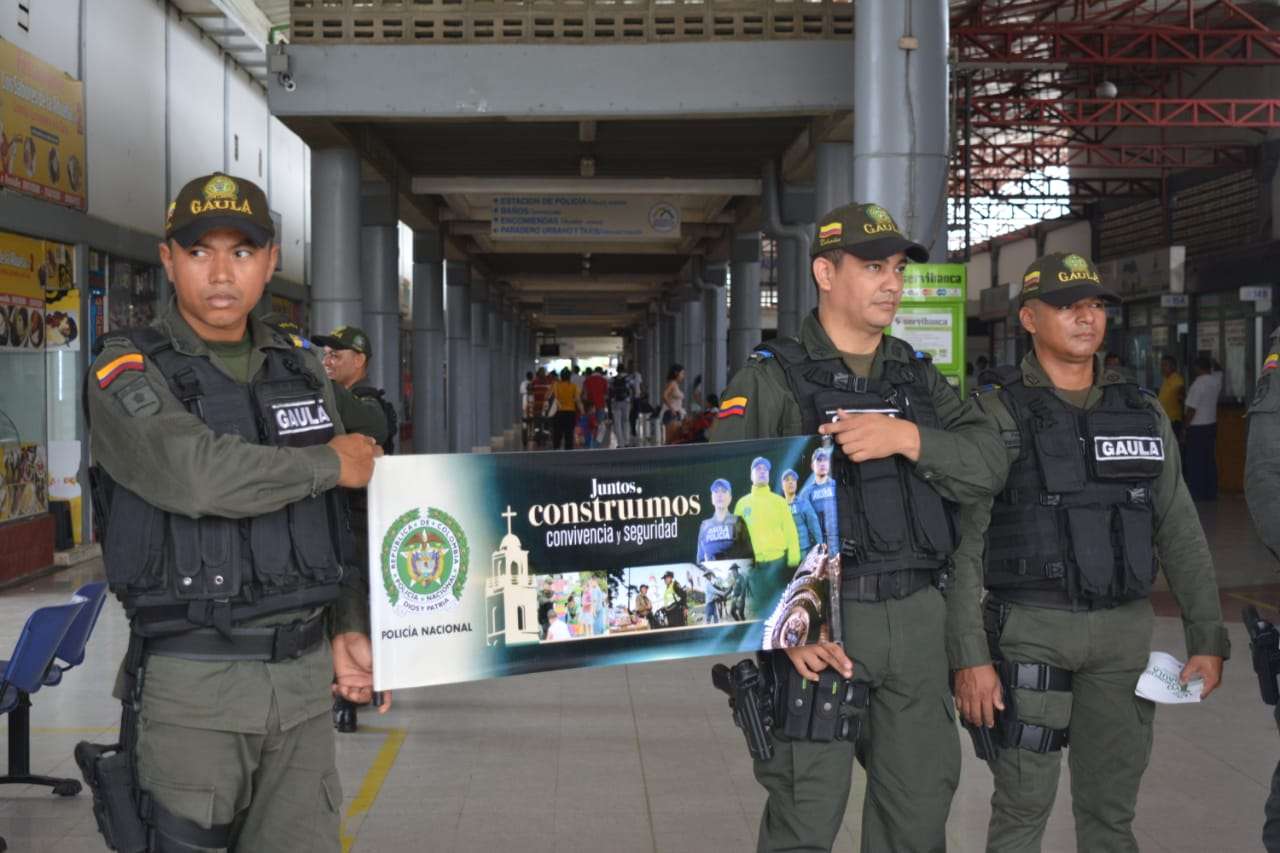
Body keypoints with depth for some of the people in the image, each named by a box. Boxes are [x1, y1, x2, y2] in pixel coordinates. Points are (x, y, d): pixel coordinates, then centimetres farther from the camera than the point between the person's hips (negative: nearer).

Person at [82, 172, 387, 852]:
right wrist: (327, 463, -12)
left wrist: (351, 630, 5)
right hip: (190, 688, -5)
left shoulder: (300, 370, 11)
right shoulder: (127, 372, -6)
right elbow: (196, 474, -25)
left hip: (305, 675, 5)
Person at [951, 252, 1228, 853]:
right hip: (1029, 631, -4)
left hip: (1124, 632, 4)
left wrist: (1208, 639, 6)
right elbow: (963, 544, -9)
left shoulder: (1144, 413, 9)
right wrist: (969, 656, -14)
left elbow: (1181, 535, 11)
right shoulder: (995, 415, -5)